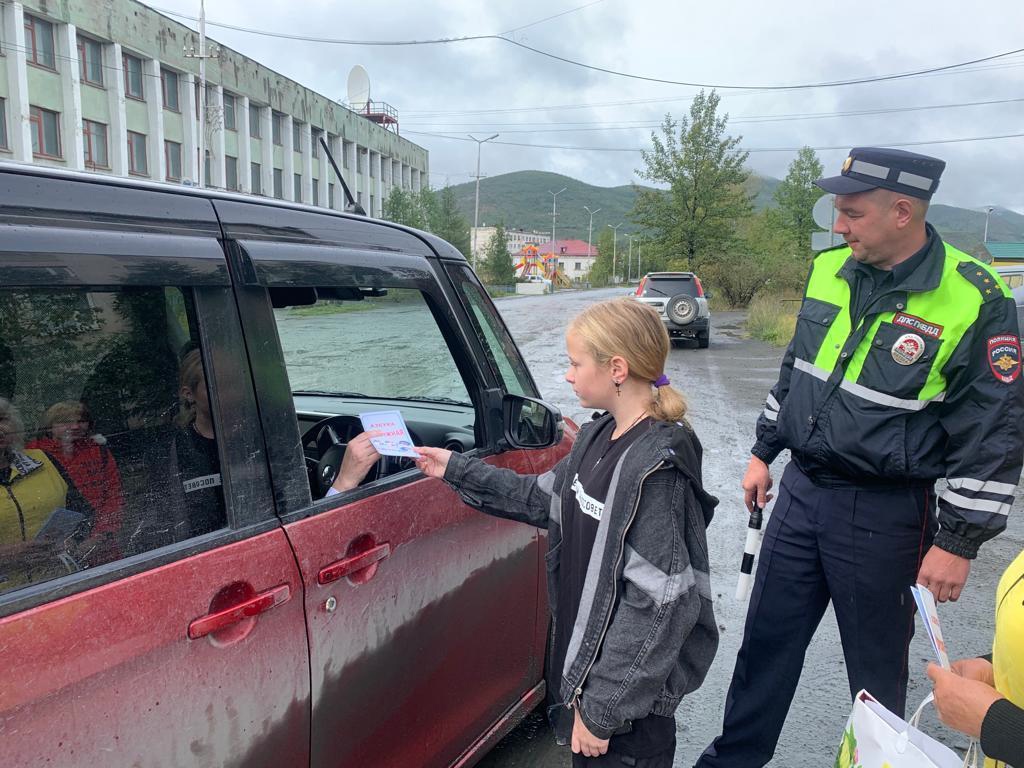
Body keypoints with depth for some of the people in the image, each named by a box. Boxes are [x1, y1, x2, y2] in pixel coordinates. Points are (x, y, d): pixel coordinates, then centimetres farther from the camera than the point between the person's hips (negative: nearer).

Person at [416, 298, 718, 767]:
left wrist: (602, 709, -21)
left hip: (628, 695, -8)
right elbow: (542, 499, 14)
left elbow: (655, 607, -26)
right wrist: (456, 470, 13)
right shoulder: (599, 437, 1)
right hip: (585, 660, 8)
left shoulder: (656, 469, -26)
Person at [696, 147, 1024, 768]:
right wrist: (764, 453, 16)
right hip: (800, 491, 6)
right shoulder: (830, 270, 2)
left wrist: (958, 543, -11)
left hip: (884, 513, -5)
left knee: (877, 663, 14)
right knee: (766, 640, 16)